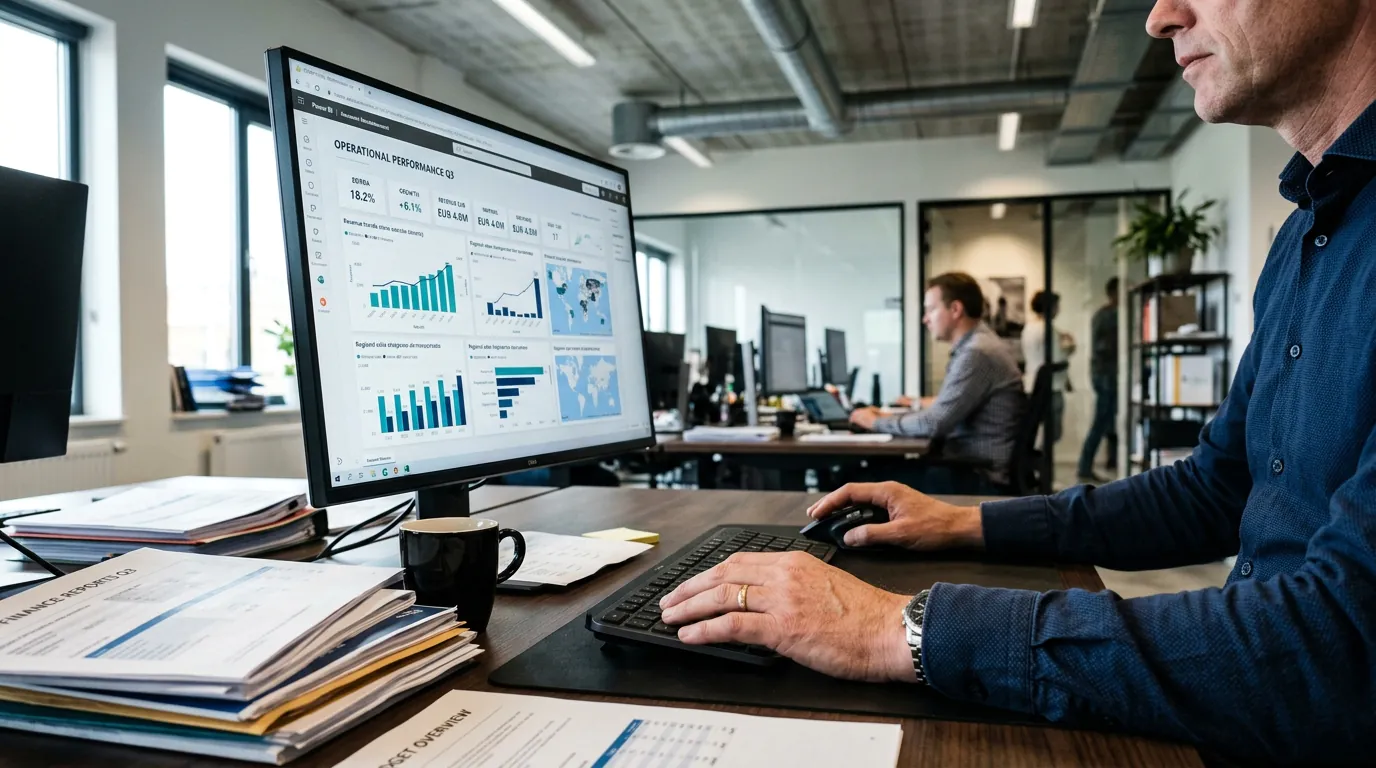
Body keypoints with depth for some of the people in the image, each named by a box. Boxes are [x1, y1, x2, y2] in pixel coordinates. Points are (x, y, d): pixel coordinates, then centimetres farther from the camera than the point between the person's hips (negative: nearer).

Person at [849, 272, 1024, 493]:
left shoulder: (977, 353, -19)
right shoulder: (973, 346, 14)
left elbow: (934, 424, -21)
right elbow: (946, 409, 15)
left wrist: (877, 422, -8)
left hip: (980, 477, -9)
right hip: (970, 465, 9)